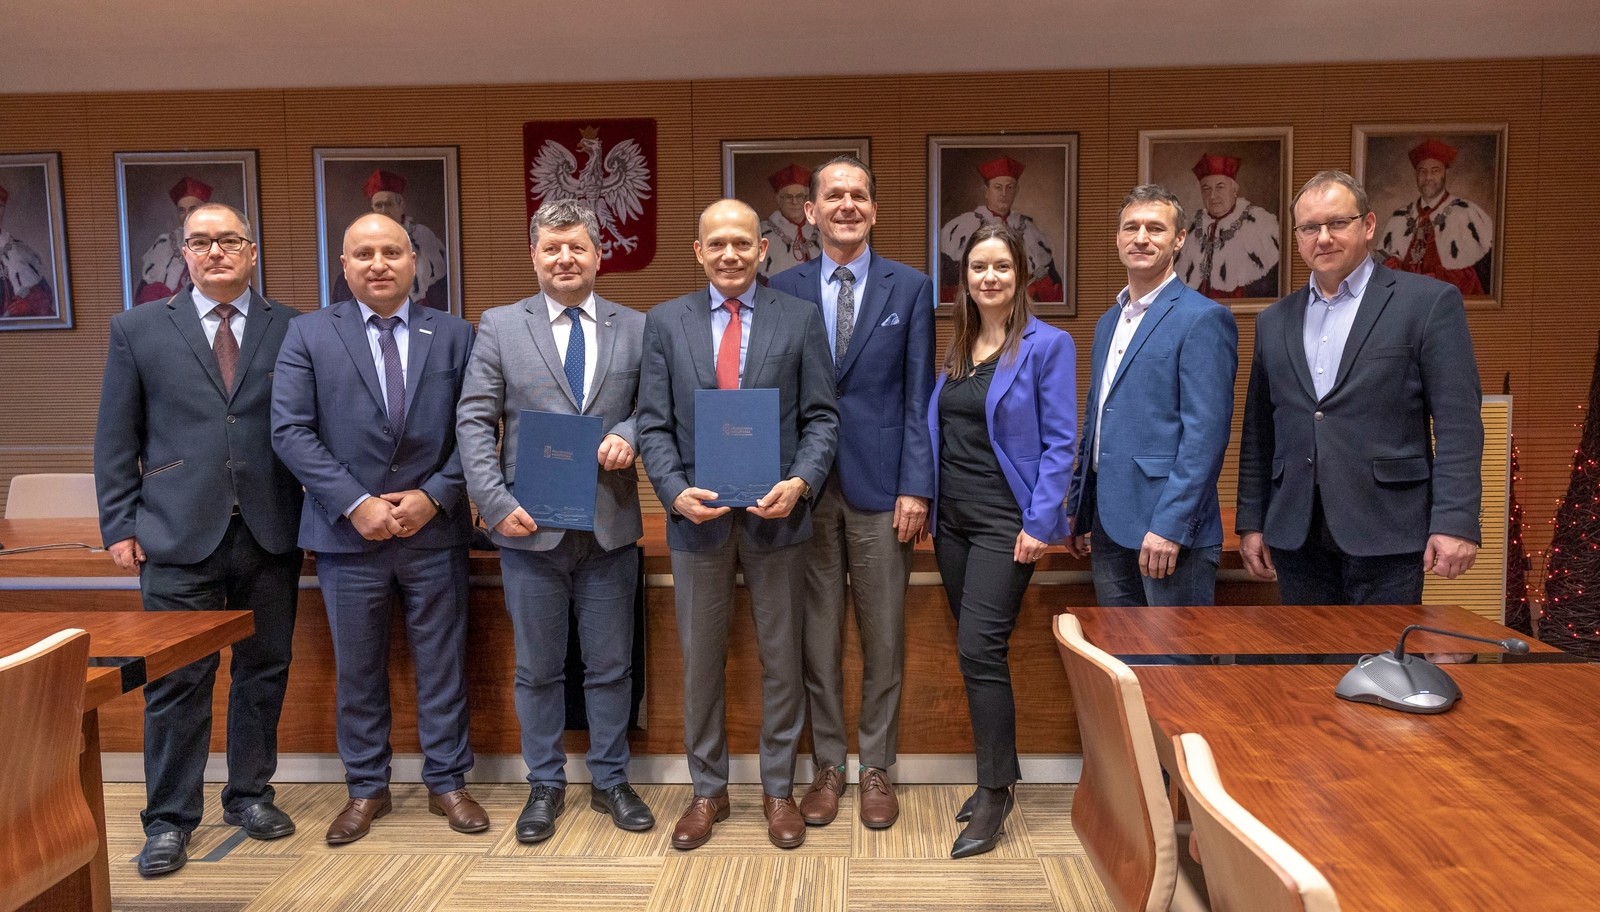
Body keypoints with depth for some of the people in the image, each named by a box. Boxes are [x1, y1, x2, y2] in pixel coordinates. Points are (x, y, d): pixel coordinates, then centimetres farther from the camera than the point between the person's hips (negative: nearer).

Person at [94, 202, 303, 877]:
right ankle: (170, 820, 18)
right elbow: (115, 439, 7)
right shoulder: (138, 330, 7)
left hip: (271, 533, 1)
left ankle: (250, 794, 27)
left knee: (263, 672, 11)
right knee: (177, 682, 3)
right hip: (179, 538, 0)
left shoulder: (293, 330, 6)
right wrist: (119, 525, 1)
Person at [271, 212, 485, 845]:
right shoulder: (308, 333, 2)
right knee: (357, 672, 12)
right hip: (348, 533, 0)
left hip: (434, 532, 0)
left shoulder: (455, 335, 4)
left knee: (442, 665, 9)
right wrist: (355, 502, -14)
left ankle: (447, 783, 25)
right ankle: (366, 790, 29)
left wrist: (434, 495, -11)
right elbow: (290, 430, -5)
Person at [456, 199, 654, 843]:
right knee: (538, 669, 11)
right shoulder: (500, 327, 4)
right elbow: (474, 422, -1)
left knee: (611, 665, 11)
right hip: (531, 527, 0)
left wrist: (629, 435, -16)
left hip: (610, 526, 1)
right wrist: (497, 504, -11)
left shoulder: (636, 328, 6)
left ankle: (610, 781, 28)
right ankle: (546, 785, 28)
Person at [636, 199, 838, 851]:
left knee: (781, 657, 11)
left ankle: (778, 789, 28)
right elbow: (654, 425, 1)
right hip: (697, 515, 1)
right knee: (701, 661, 12)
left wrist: (800, 483, -17)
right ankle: (707, 790, 30)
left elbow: (821, 418, -1)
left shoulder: (800, 319, 1)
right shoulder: (665, 322, 4)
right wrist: (676, 492, -14)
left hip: (776, 512, -1)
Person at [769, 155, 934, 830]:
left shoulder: (910, 287, 4)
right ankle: (828, 766, 25)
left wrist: (915, 487, -7)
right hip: (806, 484, 1)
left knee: (883, 636, 8)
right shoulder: (784, 289, 6)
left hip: (882, 485, -1)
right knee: (817, 635, 9)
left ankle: (876, 768, 24)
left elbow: (918, 395, 0)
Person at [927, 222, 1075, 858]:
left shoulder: (1047, 346, -7)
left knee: (979, 649, -10)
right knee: (975, 649, 13)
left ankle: (994, 794, 5)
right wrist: (928, 506, 8)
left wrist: (1039, 523, -16)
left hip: (1005, 521, -6)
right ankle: (1000, 771, 28)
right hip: (952, 519, 6)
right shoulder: (956, 348, 10)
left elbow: (1060, 443, -10)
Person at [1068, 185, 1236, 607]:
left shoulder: (1203, 318, -8)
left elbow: (1206, 432, -16)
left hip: (1169, 527, -7)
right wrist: (1079, 511, 18)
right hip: (1108, 525, 7)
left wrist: (1170, 525, -21)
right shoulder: (1108, 322, 16)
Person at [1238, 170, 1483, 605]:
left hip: (1385, 535, -4)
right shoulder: (1274, 321, 13)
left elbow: (1458, 423, -6)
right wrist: (1252, 522, 10)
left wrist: (1454, 522, -13)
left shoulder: (1428, 301, 0)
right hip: (1296, 537, 4)